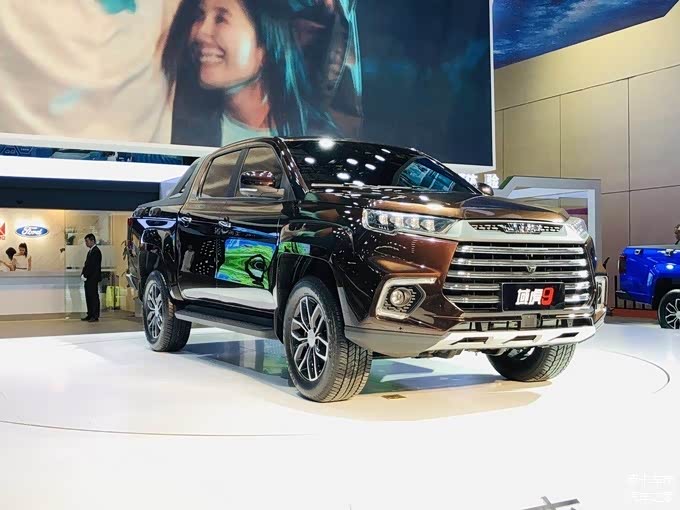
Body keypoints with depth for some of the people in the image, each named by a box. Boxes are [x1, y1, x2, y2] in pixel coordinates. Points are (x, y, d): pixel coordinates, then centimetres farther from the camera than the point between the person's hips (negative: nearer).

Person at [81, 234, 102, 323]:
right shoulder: (90, 251, 17)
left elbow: (93, 266, -18)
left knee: (94, 297, -6)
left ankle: (95, 316, -3)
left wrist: (85, 275, -15)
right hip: (88, 279, 9)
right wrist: (83, 274, 5)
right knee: (89, 297, 11)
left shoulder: (96, 251, -13)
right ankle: (90, 315, 17)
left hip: (93, 278, -9)